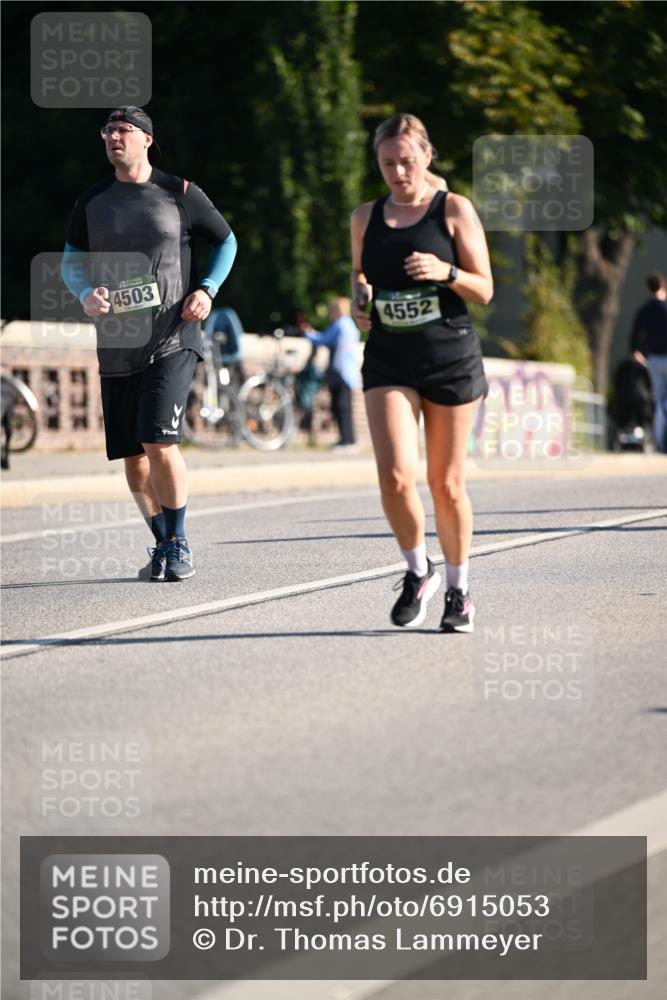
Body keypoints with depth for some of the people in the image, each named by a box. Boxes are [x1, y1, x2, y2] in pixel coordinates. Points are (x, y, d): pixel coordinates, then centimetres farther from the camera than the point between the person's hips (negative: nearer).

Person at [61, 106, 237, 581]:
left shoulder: (180, 194, 2)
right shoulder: (92, 201, 9)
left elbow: (226, 241, 13)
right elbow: (72, 260, 13)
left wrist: (207, 289, -3)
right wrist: (86, 293, -9)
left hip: (172, 341, -4)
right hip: (117, 345, 4)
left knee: (159, 442, -18)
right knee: (132, 457, 5)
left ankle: (179, 543, -3)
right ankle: (163, 544, 22)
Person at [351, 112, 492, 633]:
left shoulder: (454, 210, 0)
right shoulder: (366, 217, 9)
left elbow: (484, 289, -1)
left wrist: (445, 272, -19)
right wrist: (360, 298, 2)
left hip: (451, 359, -2)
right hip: (389, 361, 2)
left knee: (446, 483, 4)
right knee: (395, 476, -15)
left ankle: (458, 590, 22)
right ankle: (418, 572, 9)